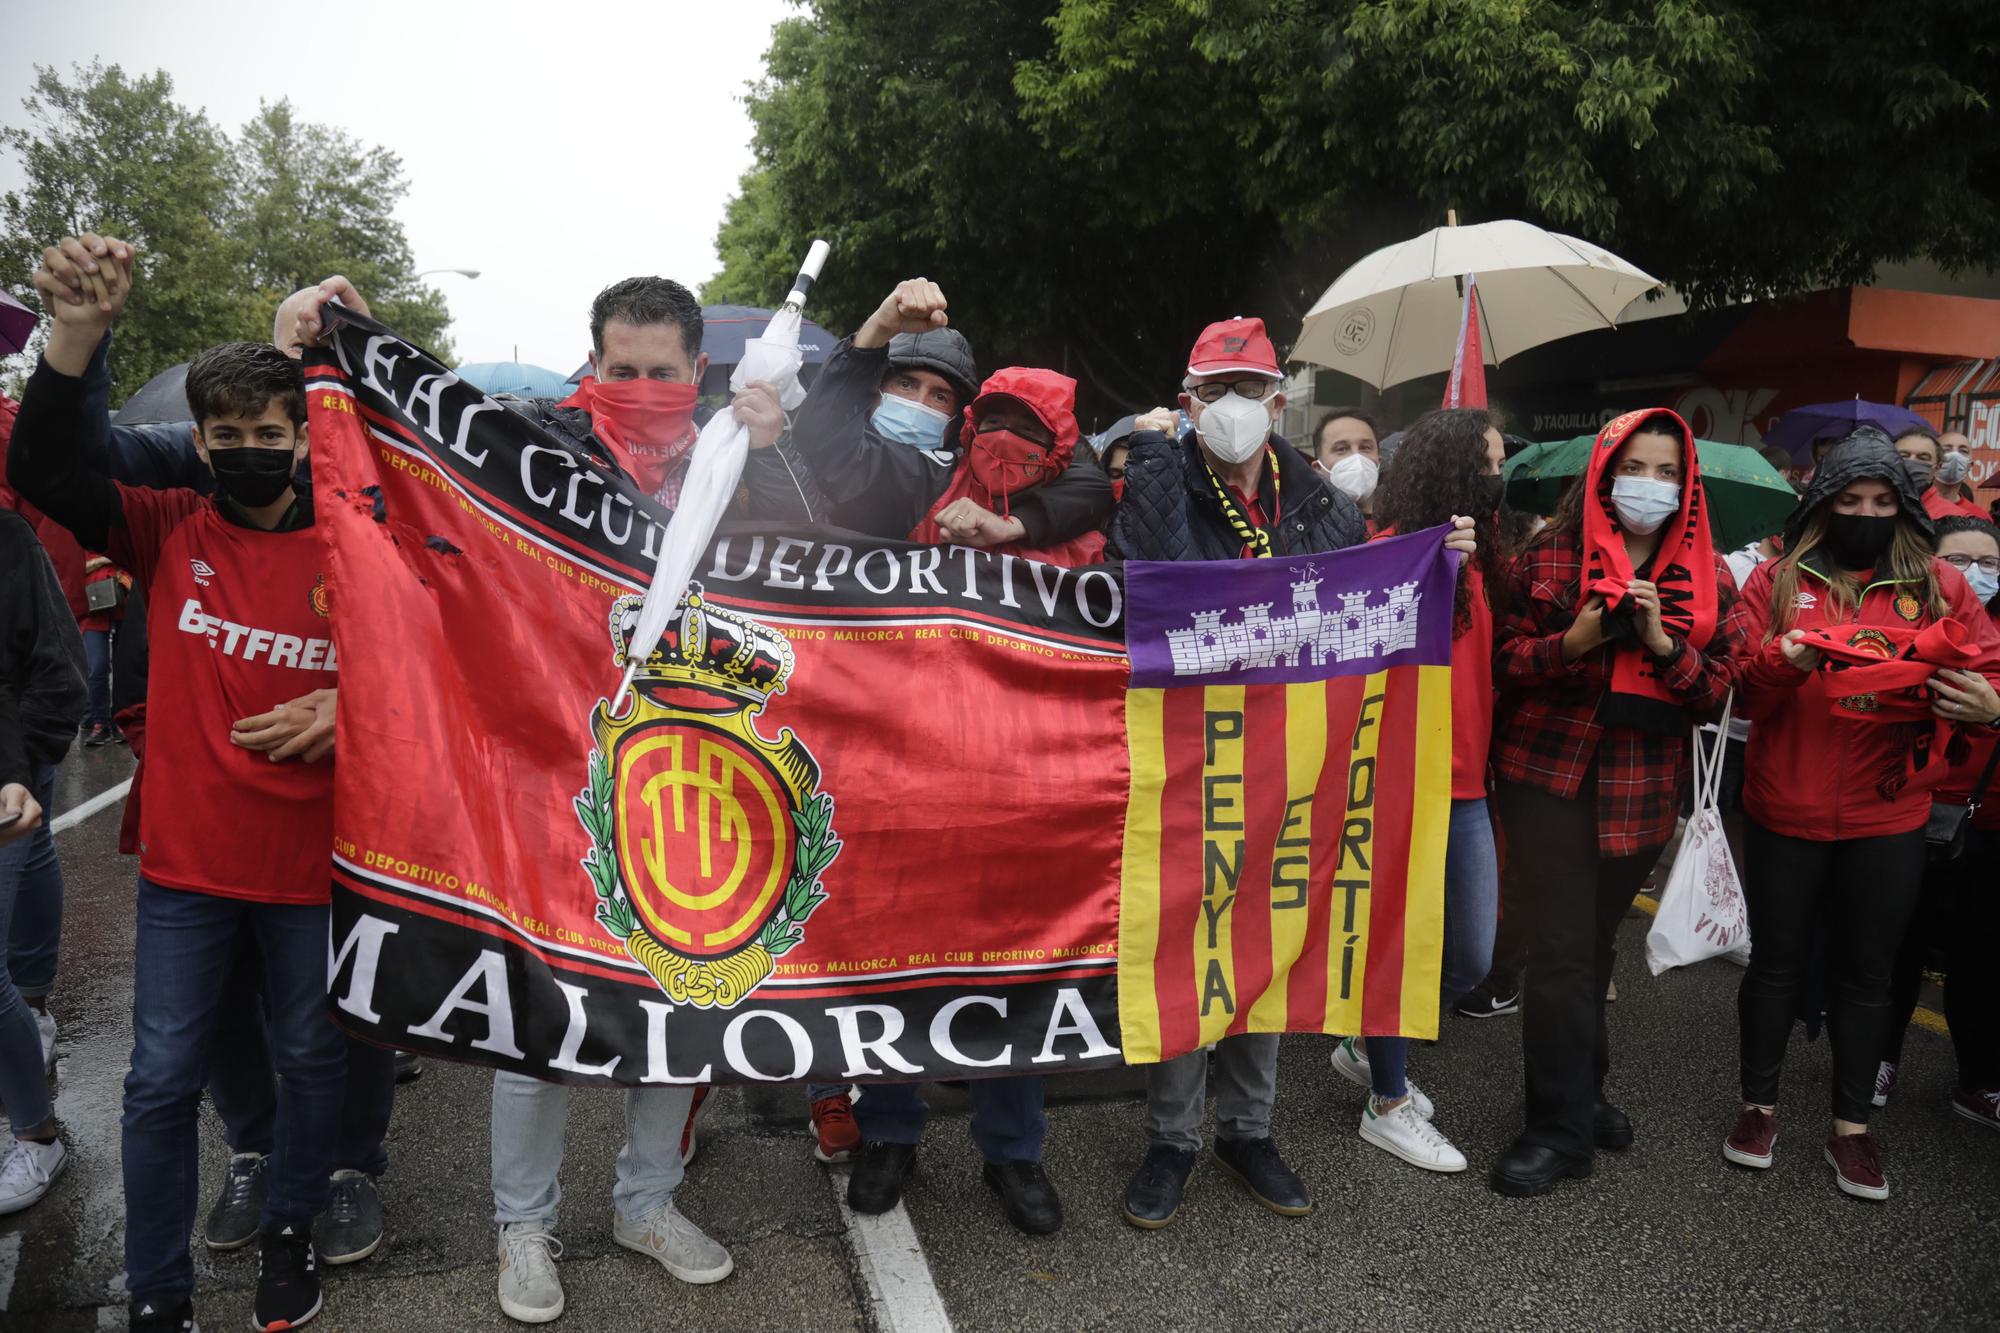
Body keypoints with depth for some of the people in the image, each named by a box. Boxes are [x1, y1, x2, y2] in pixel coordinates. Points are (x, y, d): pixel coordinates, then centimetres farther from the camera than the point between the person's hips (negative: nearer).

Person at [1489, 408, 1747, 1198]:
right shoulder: (1552, 556, -1)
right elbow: (1503, 659, -3)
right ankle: (1561, 1128, 6)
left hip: (1644, 787, 3)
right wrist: (1572, 641, -20)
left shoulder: (1707, 577, 7)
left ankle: (1576, 1092, 31)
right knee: (1561, 952, -4)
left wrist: (1664, 644, -15)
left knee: (1596, 944, 14)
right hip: (1551, 776, -3)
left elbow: (1720, 689, 2)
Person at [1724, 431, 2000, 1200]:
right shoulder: (1778, 580, 2)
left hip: (1889, 820, 1)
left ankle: (1851, 1127, 25)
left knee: (1867, 971, 11)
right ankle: (1758, 1105, 27)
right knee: (1777, 960, 11)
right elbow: (1742, 689, -3)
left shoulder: (1938, 585, 5)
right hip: (1786, 812, -1)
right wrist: (1785, 661, -24)